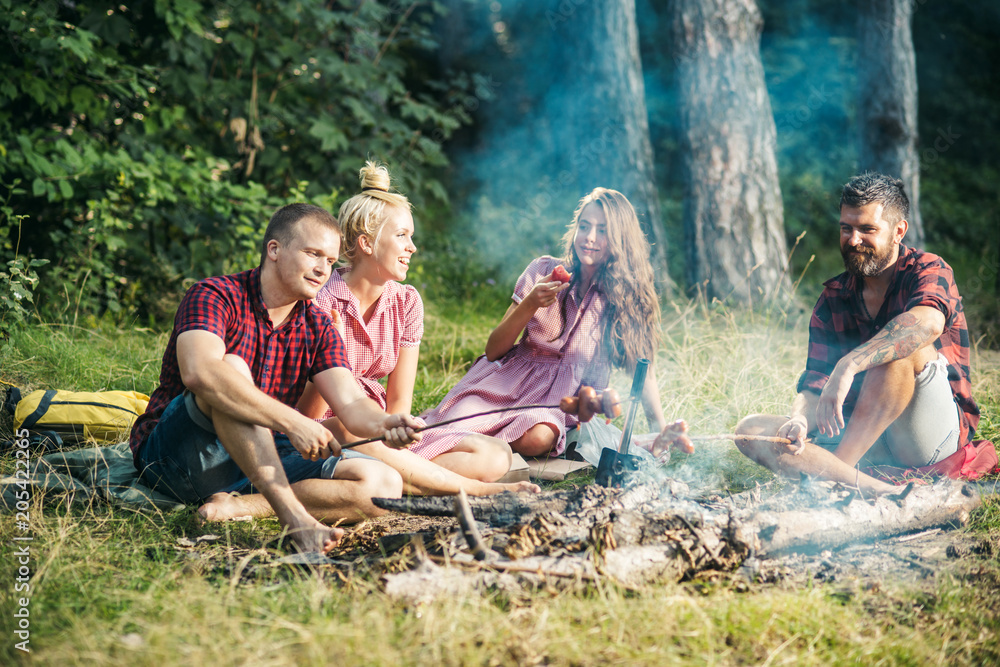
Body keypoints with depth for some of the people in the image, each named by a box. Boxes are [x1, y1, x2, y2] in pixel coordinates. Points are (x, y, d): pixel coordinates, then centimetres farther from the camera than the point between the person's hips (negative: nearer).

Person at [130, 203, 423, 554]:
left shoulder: (318, 328, 8)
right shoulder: (215, 296, -13)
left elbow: (350, 403, -6)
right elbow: (198, 372, -33)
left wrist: (382, 424, -31)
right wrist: (292, 421, -39)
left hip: (260, 461, 6)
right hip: (171, 455, -5)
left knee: (383, 483, -13)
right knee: (232, 369, -34)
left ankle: (237, 506, -24)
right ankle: (294, 516, -40)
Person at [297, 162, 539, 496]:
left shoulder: (406, 302, 3)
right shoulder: (323, 304, -13)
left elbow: (399, 401, 2)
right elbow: (307, 416, -13)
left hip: (383, 433, 6)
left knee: (495, 455, -10)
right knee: (354, 433, -42)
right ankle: (478, 490, -27)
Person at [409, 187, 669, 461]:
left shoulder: (626, 294, -1)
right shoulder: (544, 271, -1)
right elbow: (493, 350, -1)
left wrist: (661, 428, -7)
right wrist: (530, 305, -17)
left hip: (567, 396, 1)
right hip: (514, 375, -1)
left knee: (536, 438, -35)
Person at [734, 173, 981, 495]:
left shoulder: (927, 270, -7)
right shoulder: (832, 299, 9)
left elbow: (929, 323, -32)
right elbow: (816, 381, 2)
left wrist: (848, 366, -41)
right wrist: (799, 419, -22)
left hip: (937, 432, -5)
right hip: (867, 440, 5)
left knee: (903, 348, -32)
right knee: (751, 431, -15)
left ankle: (830, 472, -31)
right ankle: (875, 490, -36)